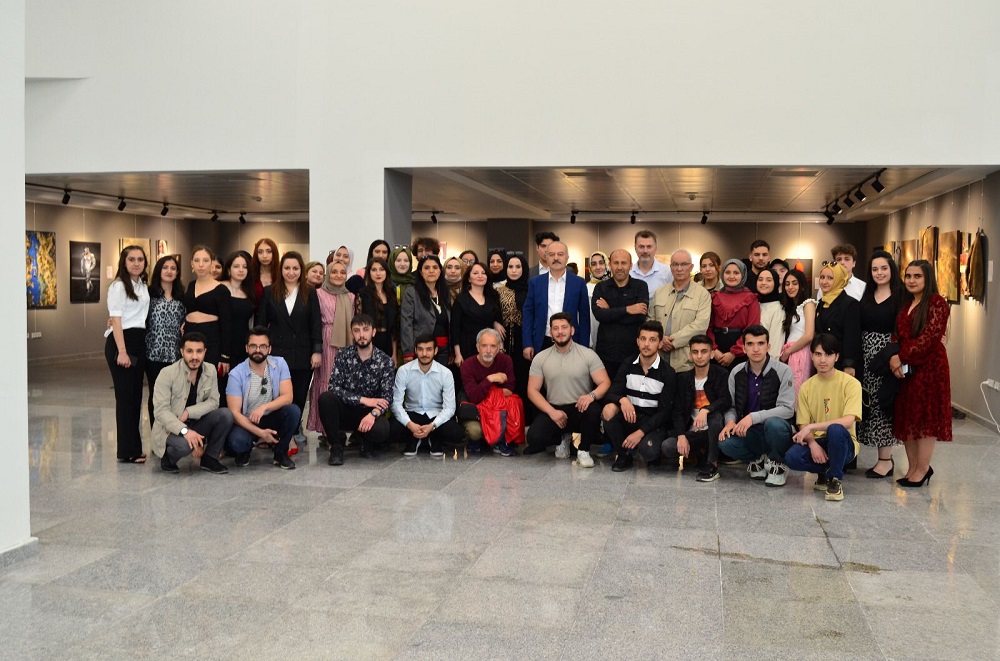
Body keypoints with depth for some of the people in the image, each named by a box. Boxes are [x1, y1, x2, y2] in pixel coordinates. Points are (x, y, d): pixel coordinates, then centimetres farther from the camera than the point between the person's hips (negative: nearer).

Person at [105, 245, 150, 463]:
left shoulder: (143, 286, 15)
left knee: (136, 395, 9)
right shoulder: (119, 286, -7)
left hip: (139, 341, 7)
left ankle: (135, 446, 15)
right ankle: (127, 451, 0)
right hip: (120, 341, -7)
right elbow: (116, 320, -12)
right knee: (125, 395, -5)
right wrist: (122, 352, -19)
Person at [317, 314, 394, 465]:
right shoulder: (343, 355, -4)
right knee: (325, 398, -30)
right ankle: (336, 446, -9)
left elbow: (387, 397, -12)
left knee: (381, 430, -34)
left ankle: (361, 437, 6)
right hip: (345, 411, 1)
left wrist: (374, 414, -33)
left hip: (370, 413, -1)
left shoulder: (385, 361, -5)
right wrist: (363, 400, -23)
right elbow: (334, 388, -15)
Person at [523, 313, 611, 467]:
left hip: (580, 409, -1)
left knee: (594, 410, -36)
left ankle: (584, 451, -8)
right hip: (553, 410, 2)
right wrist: (552, 412, -13)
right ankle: (563, 438, 12)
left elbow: (605, 383, -7)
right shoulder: (540, 358, 3)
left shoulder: (588, 354, -2)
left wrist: (591, 395, -30)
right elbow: (532, 390, 1)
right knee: (534, 437, -25)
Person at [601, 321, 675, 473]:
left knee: (648, 452, -33)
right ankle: (623, 455, -10)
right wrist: (622, 400, -29)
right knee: (609, 409, -29)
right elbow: (611, 393, -4)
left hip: (654, 422, -3)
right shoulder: (628, 365, 3)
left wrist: (640, 432, -21)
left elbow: (665, 411, -10)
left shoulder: (668, 373, -7)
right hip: (629, 418, 3)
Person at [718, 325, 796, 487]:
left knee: (774, 424, -38)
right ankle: (757, 460, 6)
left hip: (776, 431, -3)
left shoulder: (782, 371, -11)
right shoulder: (736, 373, 2)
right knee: (725, 443, -27)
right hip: (749, 434, 3)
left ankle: (777, 465, -7)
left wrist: (753, 417, -26)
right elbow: (731, 406, 8)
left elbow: (787, 409, -17)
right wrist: (731, 421, -16)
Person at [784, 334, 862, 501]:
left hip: (843, 444, -3)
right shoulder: (806, 387, 3)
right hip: (817, 442, 3)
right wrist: (812, 443, -20)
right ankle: (826, 470, 5)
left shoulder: (850, 383, -10)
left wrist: (811, 427, -26)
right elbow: (803, 425, 1)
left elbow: (848, 421, -23)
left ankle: (835, 479, -13)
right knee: (792, 457, -28)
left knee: (835, 429, -38)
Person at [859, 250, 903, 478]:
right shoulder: (867, 296, 12)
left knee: (884, 404, -2)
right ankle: (884, 457, 17)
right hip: (867, 355, 6)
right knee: (870, 404, 7)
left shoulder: (900, 296, -5)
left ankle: (886, 459, 6)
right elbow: (858, 329, 9)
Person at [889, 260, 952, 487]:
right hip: (905, 368, 7)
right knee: (906, 417, 8)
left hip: (928, 367, -7)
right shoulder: (905, 304, 14)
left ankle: (922, 469, 6)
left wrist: (902, 357, -16)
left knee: (925, 416, -1)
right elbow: (898, 336, 9)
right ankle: (913, 468, 17)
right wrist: (895, 360, -9)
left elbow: (929, 337, -17)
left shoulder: (937, 303, -8)